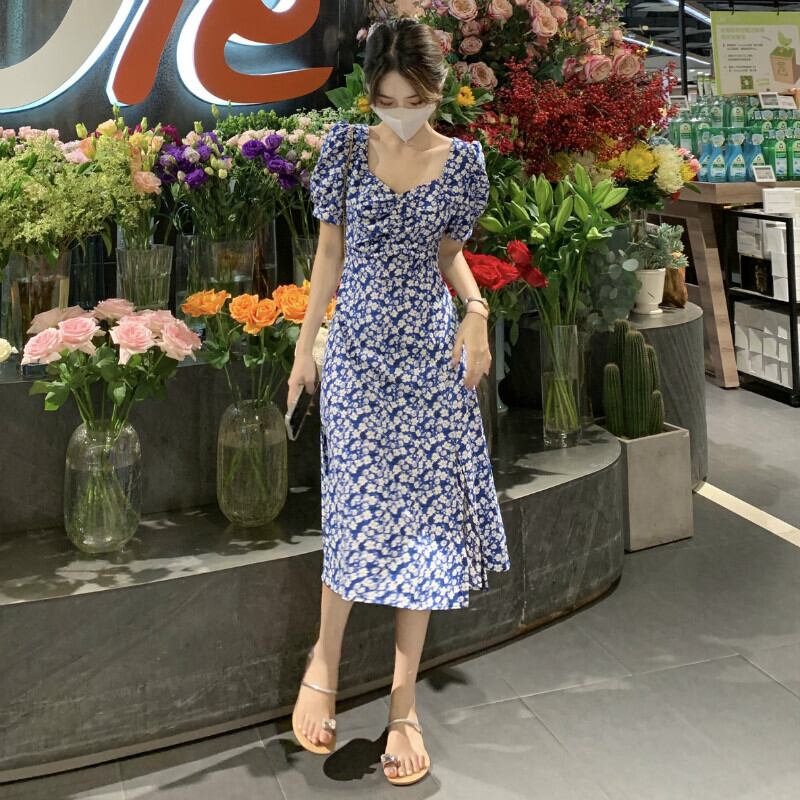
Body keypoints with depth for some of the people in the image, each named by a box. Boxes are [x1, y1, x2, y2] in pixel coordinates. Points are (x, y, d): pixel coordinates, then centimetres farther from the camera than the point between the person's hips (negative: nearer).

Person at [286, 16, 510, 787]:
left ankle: (403, 704, 15)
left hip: (431, 355, 1)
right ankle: (323, 658, 25)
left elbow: (449, 253, 10)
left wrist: (476, 310, -9)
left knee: (423, 519, 3)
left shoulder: (462, 161, 1)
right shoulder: (347, 147, -1)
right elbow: (330, 251, 4)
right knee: (360, 515, -2)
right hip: (358, 351, -1)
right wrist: (306, 345, 3)